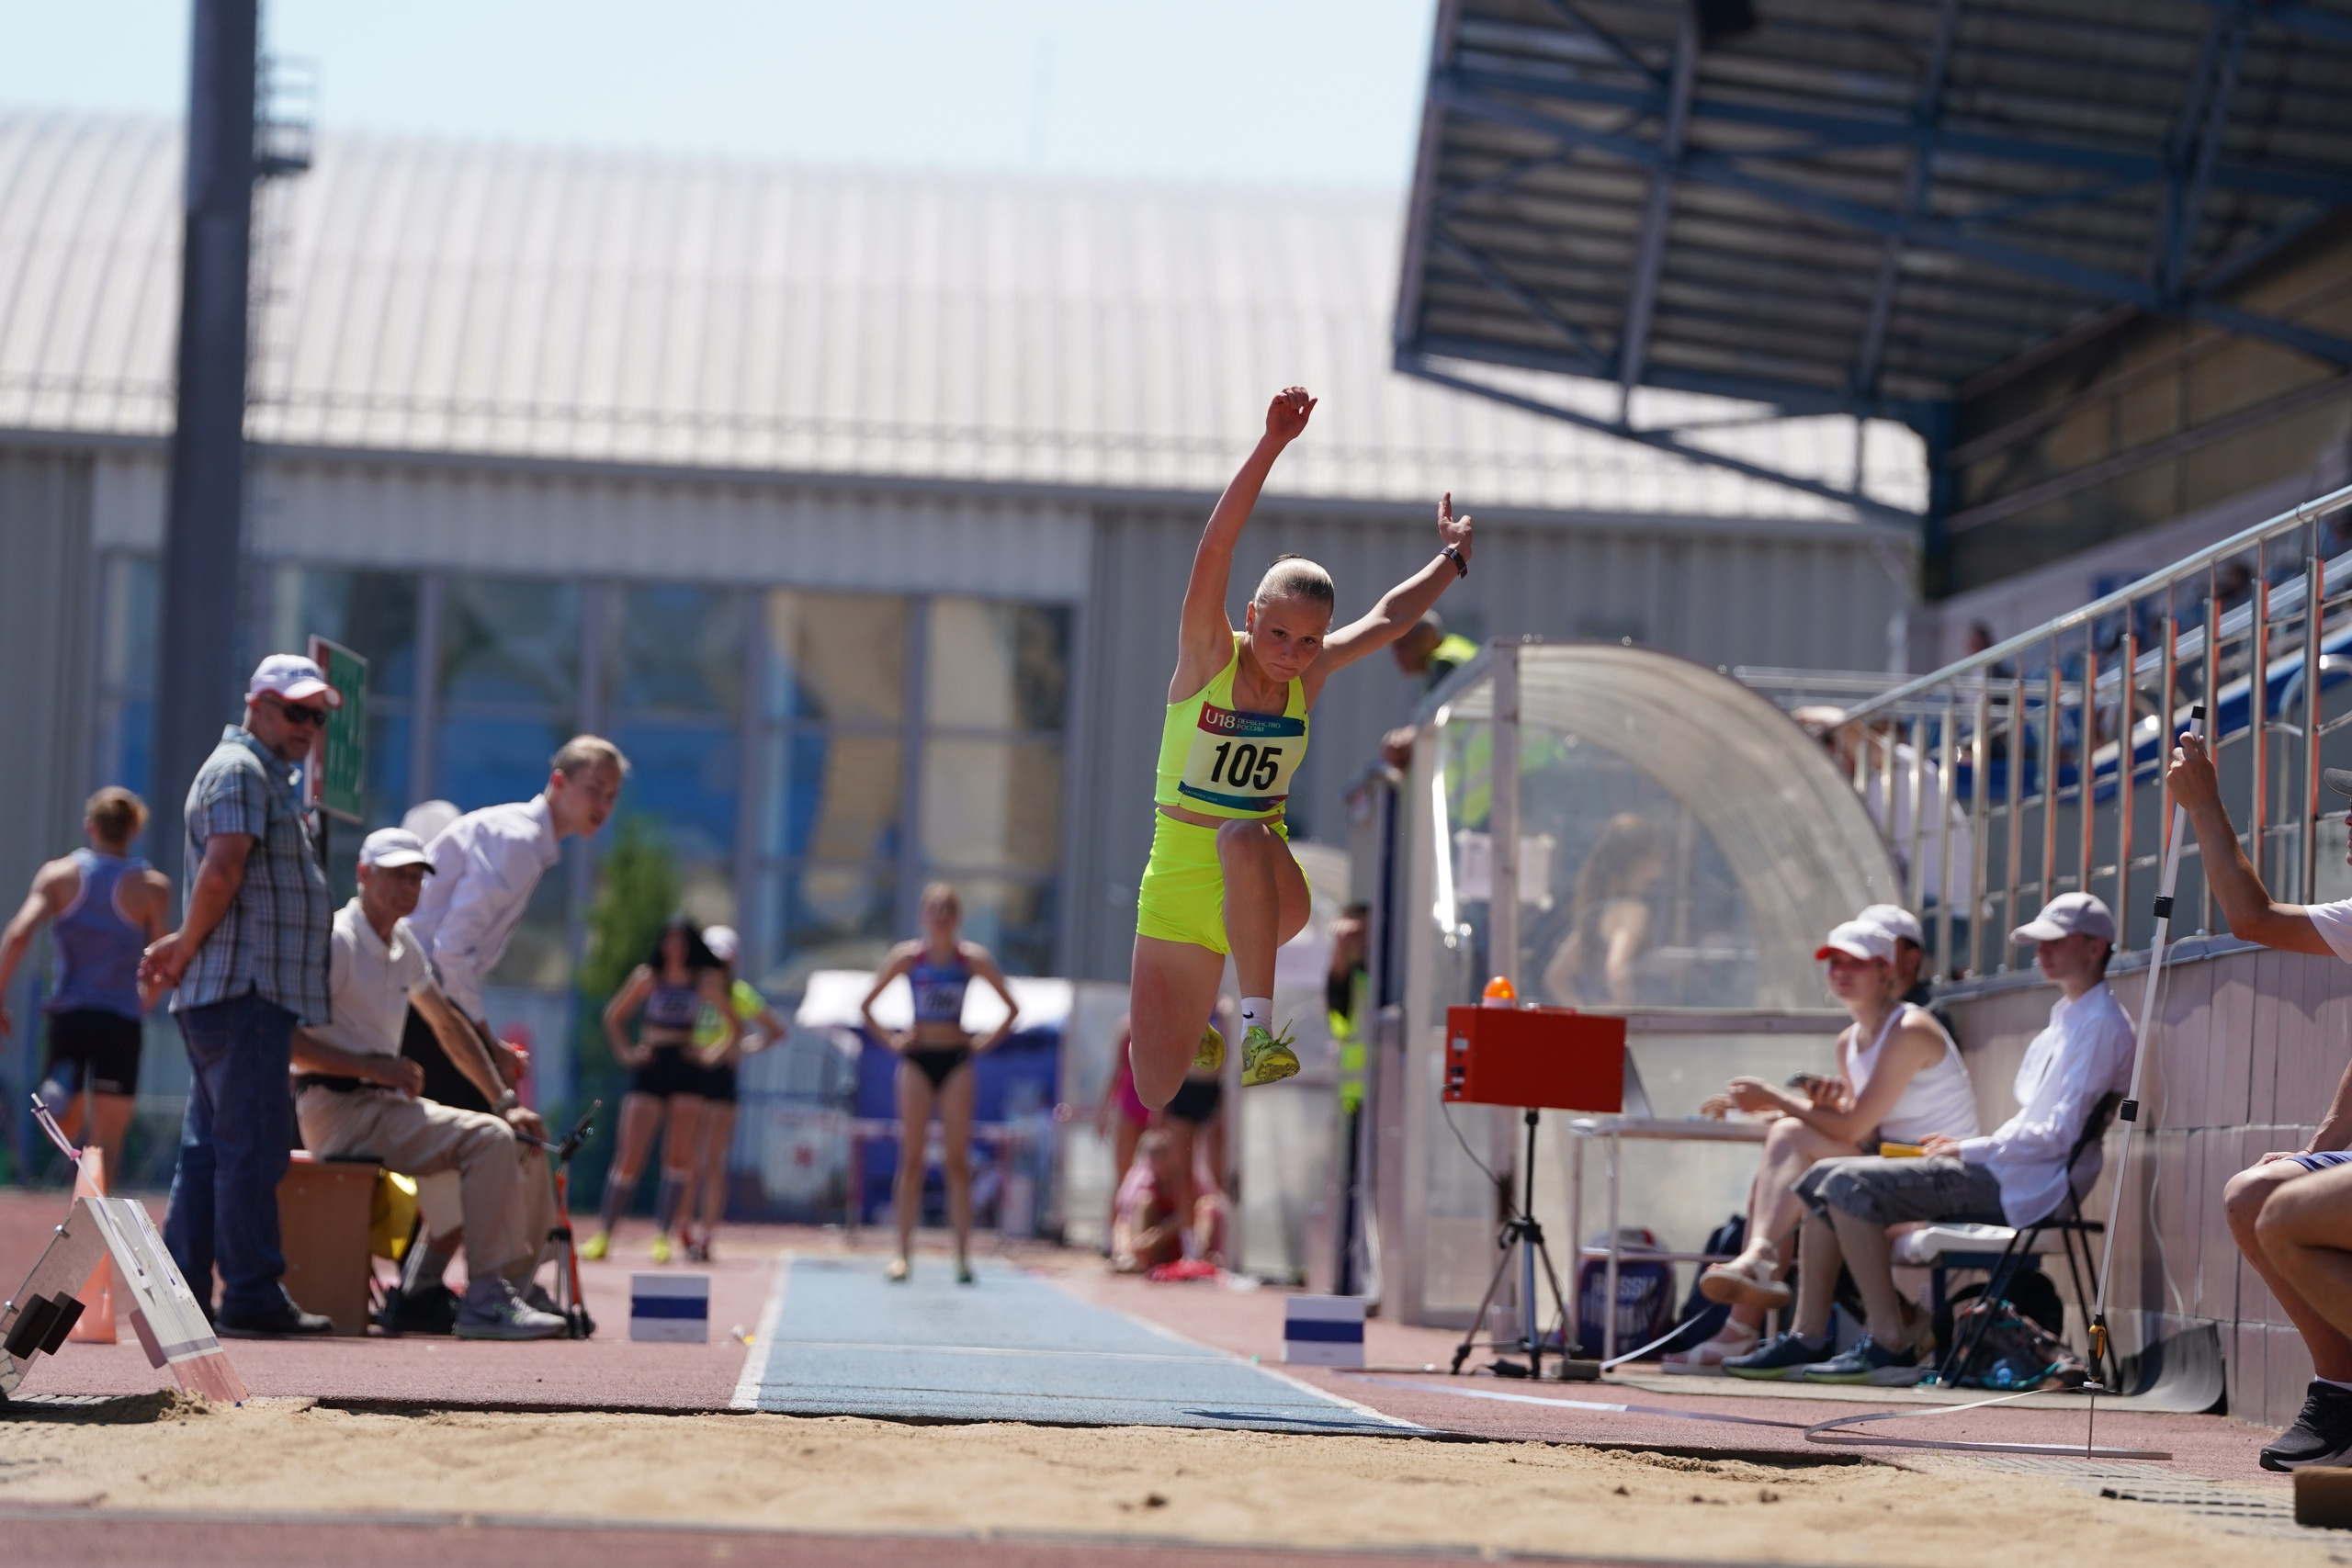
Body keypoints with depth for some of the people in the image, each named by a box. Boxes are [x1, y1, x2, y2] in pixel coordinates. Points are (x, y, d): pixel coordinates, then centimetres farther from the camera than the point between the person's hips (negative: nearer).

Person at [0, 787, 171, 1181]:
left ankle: (61, 1087, -20)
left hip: (66, 1014, 2)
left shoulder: (59, 874, 3)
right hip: (120, 1018, -2)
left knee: (66, 1128, 15)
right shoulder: (152, 886, -1)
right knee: (107, 1141, 3)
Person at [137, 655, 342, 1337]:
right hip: (243, 988, -10)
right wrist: (187, 949, -10)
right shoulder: (240, 770, -8)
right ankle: (253, 1297, -10)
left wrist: (185, 947, 9)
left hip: (255, 992, 10)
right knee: (252, 1144, -10)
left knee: (209, 1146, 10)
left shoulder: (273, 779, 25)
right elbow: (222, 870, -20)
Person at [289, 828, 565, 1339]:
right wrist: (373, 1067, -23)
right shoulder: (337, 941, -12)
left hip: (386, 1104, 9)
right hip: (338, 1108, -9)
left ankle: (515, 1288, 8)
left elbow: (449, 1024, 25)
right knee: (486, 1139, -25)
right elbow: (287, 1039, -19)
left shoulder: (404, 944, 15)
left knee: (524, 1144, 6)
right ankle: (484, 1301, -28)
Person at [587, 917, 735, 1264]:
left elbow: (733, 1026, 15)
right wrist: (625, 1052, 2)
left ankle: (662, 1238, -4)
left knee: (679, 1155, -8)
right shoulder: (647, 978, 3)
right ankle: (603, 1235, 0)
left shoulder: (705, 982, 5)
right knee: (629, 1155, -6)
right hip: (649, 1069, -1)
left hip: (686, 1072, 1)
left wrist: (714, 1054, 2)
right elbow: (614, 1017, 14)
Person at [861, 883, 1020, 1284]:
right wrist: (889, 1040, -1)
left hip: (956, 1060, 0)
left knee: (957, 1162, -2)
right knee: (911, 1160, -2)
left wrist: (986, 1044, 0)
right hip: (917, 1059, 0)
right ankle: (904, 1252, -1)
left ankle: (963, 1254, -1)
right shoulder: (907, 956, -1)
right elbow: (866, 1005, 6)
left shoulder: (973, 958, 0)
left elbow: (1013, 1009, 7)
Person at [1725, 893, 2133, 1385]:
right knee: (1822, 1180, 3)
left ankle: (1889, 1345, -21)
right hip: (1997, 1174, 10)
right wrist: (1962, 1144, 11)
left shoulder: (2101, 1024, -9)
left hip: (2023, 1187, -10)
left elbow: (2058, 1136, -17)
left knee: (1852, 1185, -22)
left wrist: (1969, 1149, -11)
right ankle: (1807, 1339, -4)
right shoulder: (2065, 1018, 22)